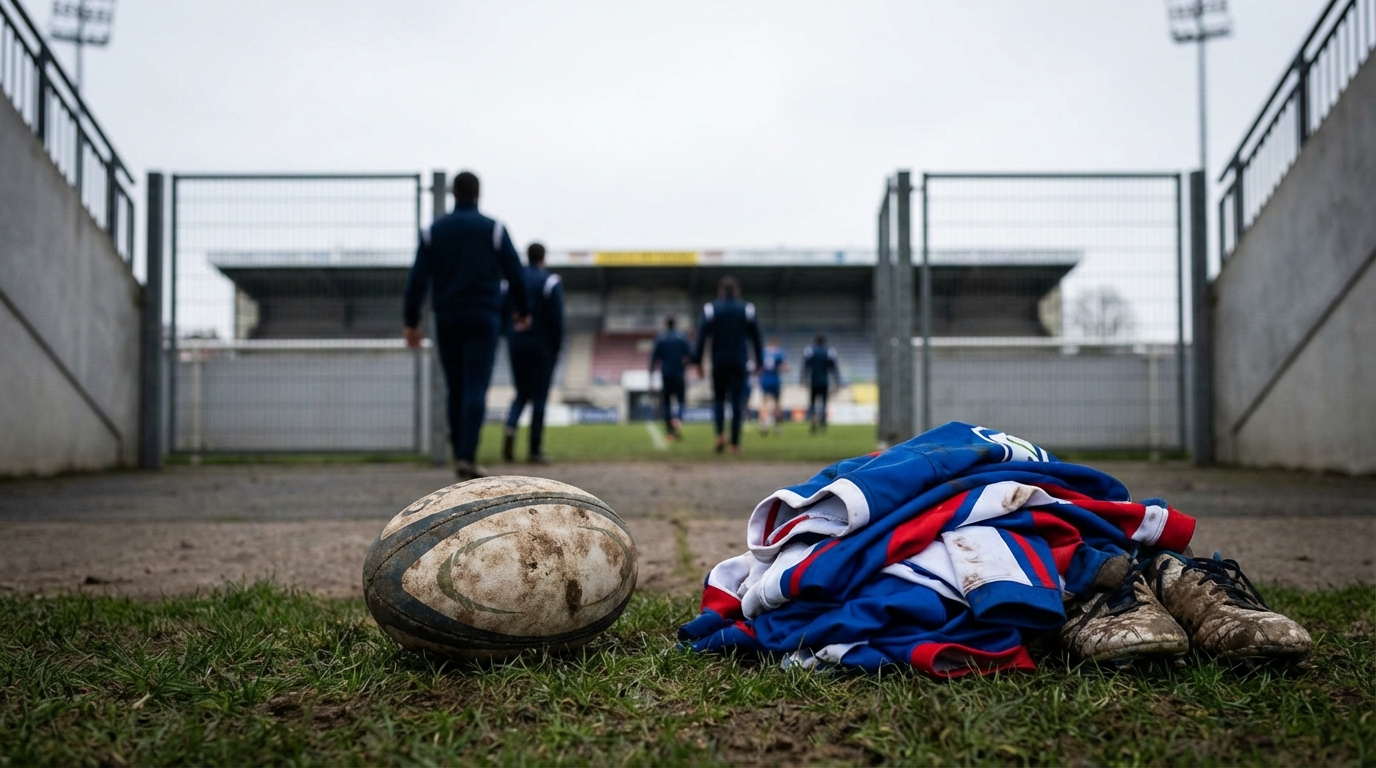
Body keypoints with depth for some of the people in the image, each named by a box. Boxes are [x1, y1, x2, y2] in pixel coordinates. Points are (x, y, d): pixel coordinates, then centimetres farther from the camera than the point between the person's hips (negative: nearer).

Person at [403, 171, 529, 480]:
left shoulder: (433, 230, 4)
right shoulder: (494, 229, -1)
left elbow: (417, 278, 0)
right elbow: (515, 273, 1)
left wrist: (411, 322, 3)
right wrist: (523, 310, 15)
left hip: (447, 319, 3)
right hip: (483, 318, -2)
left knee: (455, 389, 12)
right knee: (476, 390, -6)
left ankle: (460, 455, 17)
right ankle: (467, 457, -16)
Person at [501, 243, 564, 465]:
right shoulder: (551, 282, -5)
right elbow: (557, 319, -10)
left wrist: (510, 340, 13)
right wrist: (556, 349, -2)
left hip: (516, 346, 4)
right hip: (542, 347, -4)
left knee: (522, 393, 16)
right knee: (539, 397, 2)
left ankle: (510, 427, -13)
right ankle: (535, 450, 1)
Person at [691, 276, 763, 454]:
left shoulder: (711, 309, -1)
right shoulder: (747, 309, 3)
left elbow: (702, 336, -6)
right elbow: (756, 337, 3)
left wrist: (698, 361, -4)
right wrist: (758, 361, 10)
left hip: (718, 362, 0)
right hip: (739, 362, 0)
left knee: (719, 398, 14)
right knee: (737, 402, 2)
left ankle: (720, 434, -8)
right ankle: (735, 443, -3)